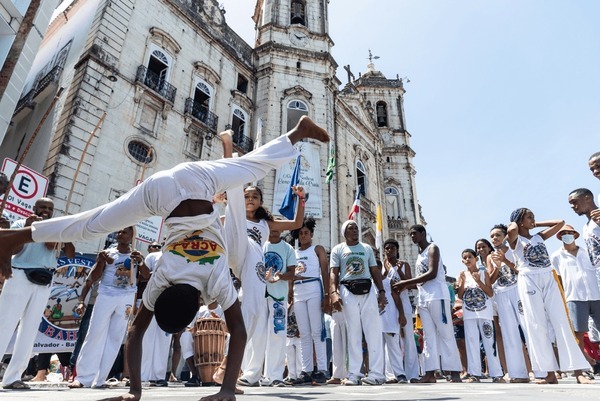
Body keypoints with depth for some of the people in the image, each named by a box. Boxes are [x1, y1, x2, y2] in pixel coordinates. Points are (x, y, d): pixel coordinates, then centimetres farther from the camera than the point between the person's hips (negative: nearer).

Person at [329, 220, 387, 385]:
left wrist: (381, 291, 4)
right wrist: (333, 293, -12)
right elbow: (333, 273, 2)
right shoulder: (338, 249, 10)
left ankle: (376, 373, 1)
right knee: (353, 333, 0)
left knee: (374, 331, -3)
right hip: (348, 291, -2)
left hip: (368, 289, 2)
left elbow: (375, 271, 15)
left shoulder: (367, 248, 18)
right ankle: (354, 374, 5)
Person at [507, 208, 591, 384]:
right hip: (529, 281, -4)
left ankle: (578, 371, 0)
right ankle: (550, 373, 3)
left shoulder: (539, 237, 17)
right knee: (537, 327, -2)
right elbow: (512, 230, -22)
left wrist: (536, 224, 17)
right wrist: (514, 223, 0)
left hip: (548, 280, 5)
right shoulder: (515, 240, 2)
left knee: (561, 323, -1)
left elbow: (560, 222, 17)